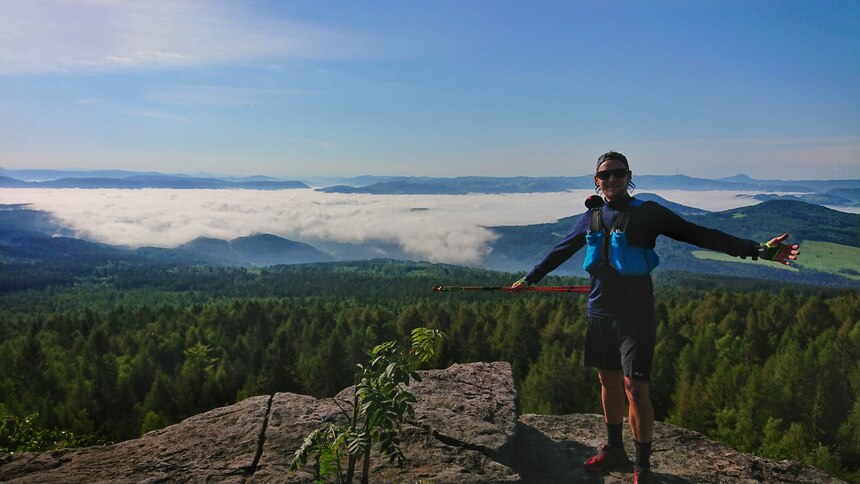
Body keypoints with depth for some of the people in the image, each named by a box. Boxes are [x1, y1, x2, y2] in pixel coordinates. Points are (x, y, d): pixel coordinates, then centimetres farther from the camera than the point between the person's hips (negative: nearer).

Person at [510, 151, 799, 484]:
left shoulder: (648, 213, -6)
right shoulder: (591, 217, 7)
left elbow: (698, 235, -11)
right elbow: (560, 252, 19)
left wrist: (759, 250, -20)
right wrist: (529, 279, 28)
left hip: (635, 315, -4)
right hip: (600, 312, 5)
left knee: (635, 388, -5)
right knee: (608, 381, 14)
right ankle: (613, 450, 32)